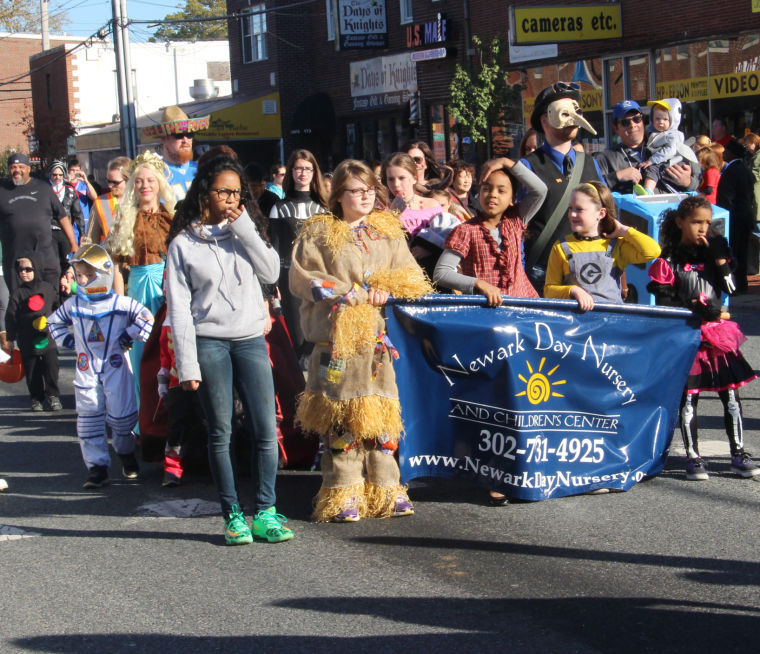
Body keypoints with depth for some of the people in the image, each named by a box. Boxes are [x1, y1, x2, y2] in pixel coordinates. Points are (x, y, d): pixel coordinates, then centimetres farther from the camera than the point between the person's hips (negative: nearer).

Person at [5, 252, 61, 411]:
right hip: (28, 341, -1)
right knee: (32, 371, 4)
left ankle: (52, 395, 14)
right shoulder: (18, 293, -4)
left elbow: (58, 301, 23)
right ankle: (36, 398, 16)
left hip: (47, 338, 1)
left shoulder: (47, 288, 1)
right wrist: (10, 338, -3)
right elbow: (11, 317, -2)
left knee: (51, 367, 0)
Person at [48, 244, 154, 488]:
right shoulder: (72, 305, 4)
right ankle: (97, 467, 7)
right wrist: (68, 342, 8)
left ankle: (126, 454, 25)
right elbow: (54, 322, 21)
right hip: (86, 369, 3)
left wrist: (127, 336, -10)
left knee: (121, 415, -2)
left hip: (116, 367, -3)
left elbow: (147, 319, -6)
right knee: (88, 418, 1)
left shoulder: (121, 303, -8)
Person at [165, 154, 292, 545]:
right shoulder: (184, 242, 2)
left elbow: (271, 272, -2)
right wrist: (187, 365, -7)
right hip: (209, 342, -3)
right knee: (220, 432, 2)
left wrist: (243, 228, -6)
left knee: (266, 428, -3)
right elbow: (178, 307, -1)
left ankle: (265, 511, 7)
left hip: (251, 339, 3)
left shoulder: (246, 230, 12)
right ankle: (232, 514, 11)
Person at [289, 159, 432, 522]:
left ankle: (385, 491, 9)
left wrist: (383, 289, -9)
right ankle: (343, 495, 0)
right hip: (336, 334, -3)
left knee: (381, 412, 2)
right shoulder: (318, 232, 5)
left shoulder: (388, 231, 16)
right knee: (340, 415, -5)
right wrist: (355, 293, -12)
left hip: (377, 335, 3)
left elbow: (411, 277, 11)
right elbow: (302, 279, -5)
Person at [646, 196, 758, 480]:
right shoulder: (669, 260, -3)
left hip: (718, 335, 4)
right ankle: (693, 457, 9)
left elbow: (730, 288, 4)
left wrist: (719, 258, -6)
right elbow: (664, 303, -8)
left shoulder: (711, 252, 11)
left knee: (731, 395, 3)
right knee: (688, 397, 1)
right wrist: (697, 311, -15)